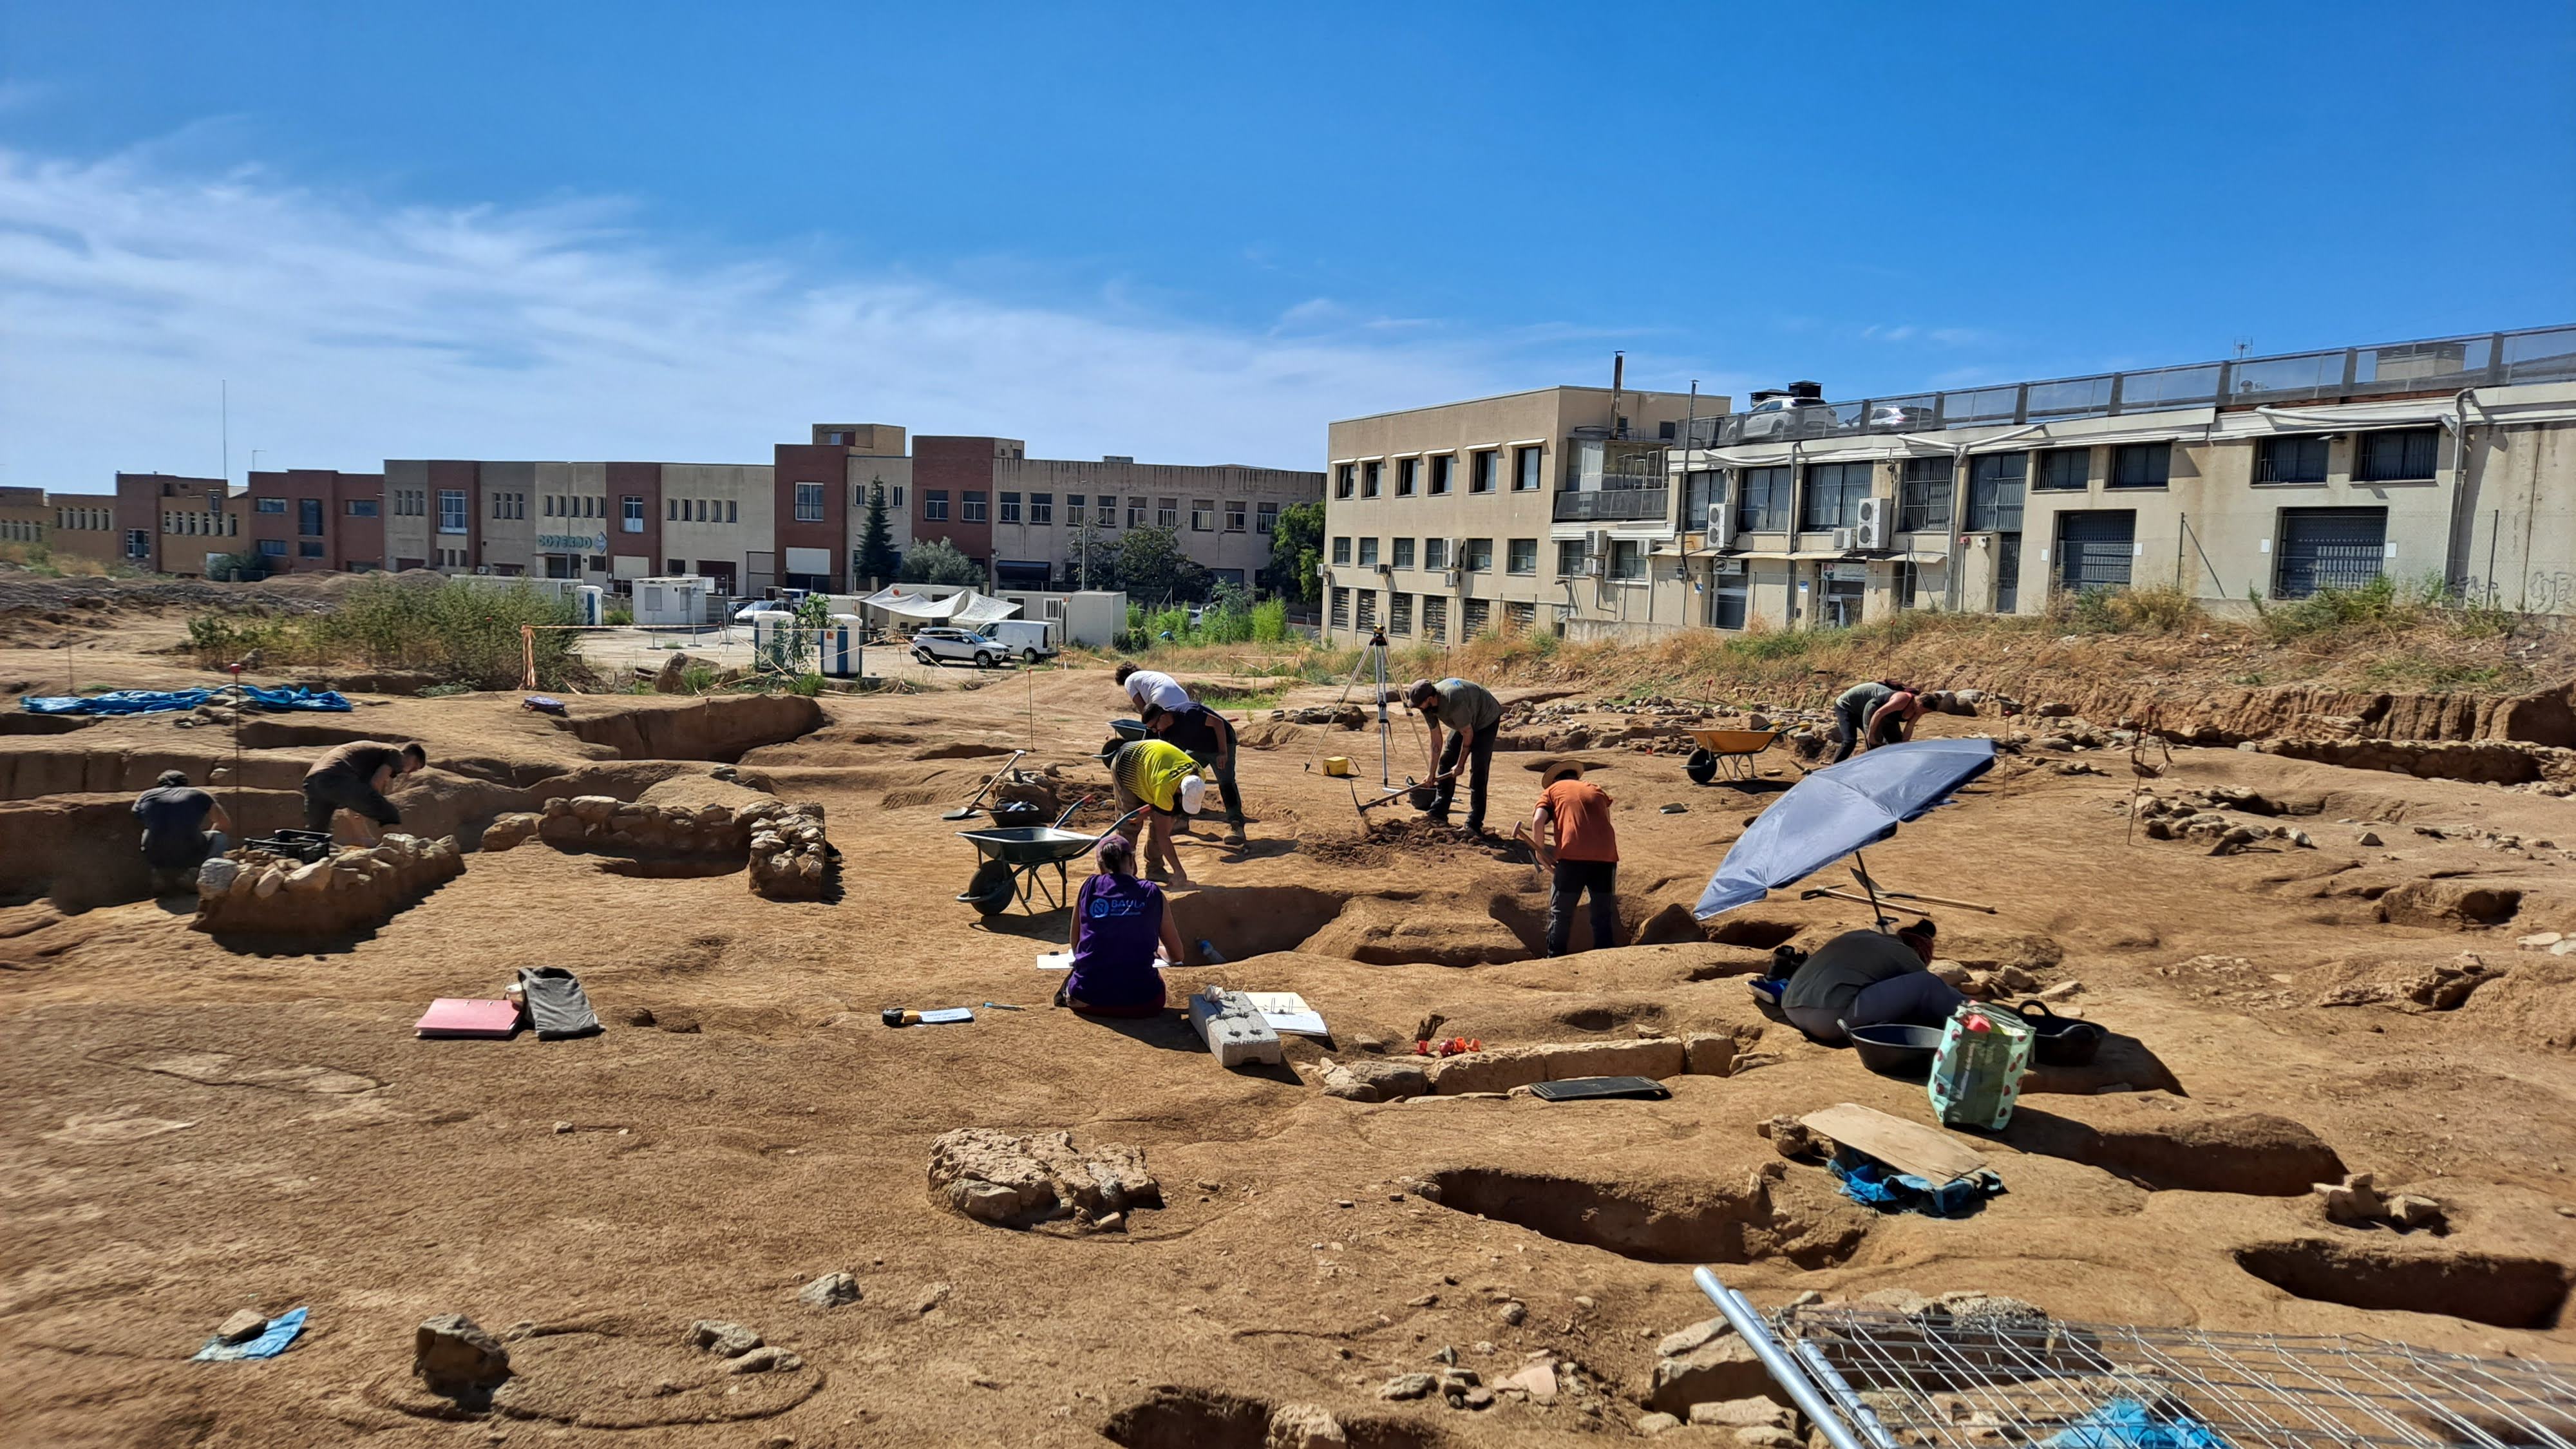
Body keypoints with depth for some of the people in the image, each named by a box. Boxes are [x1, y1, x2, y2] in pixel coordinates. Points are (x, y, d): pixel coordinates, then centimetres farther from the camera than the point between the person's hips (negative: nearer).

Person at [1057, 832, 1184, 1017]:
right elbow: (1176, 956, 10)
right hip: (1140, 1004, -1)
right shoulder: (1153, 893, 1)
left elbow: (1075, 947, 12)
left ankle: (1068, 994, 8)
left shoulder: (1089, 887, 3)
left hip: (1087, 1000, 1)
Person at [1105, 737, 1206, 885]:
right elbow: (1163, 835, -35)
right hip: (1126, 764, -6)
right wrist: (1179, 871, -34)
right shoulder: (1165, 786, -43)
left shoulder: (1199, 776, -25)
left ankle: (1154, 868, 7)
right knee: (1130, 822, -11)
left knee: (1159, 821, -3)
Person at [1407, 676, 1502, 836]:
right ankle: (1438, 813, 14)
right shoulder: (1428, 706, -16)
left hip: (1486, 719, -8)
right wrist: (1432, 774, -3)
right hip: (1464, 723, 8)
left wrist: (1460, 765, -15)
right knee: (1445, 761, 4)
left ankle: (1474, 825, -16)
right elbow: (1436, 741, -6)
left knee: (1478, 769, -16)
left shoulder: (1454, 702, -40)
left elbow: (1468, 734, -26)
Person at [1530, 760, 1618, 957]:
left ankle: (1555, 959, 10)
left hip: (1573, 854, -3)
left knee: (1560, 911, 8)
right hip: (1606, 854, 3)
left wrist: (1541, 852, 7)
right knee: (1604, 912, 14)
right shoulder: (1595, 789, 27)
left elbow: (1538, 821, 0)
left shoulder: (1552, 790, 16)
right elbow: (1606, 819, 21)